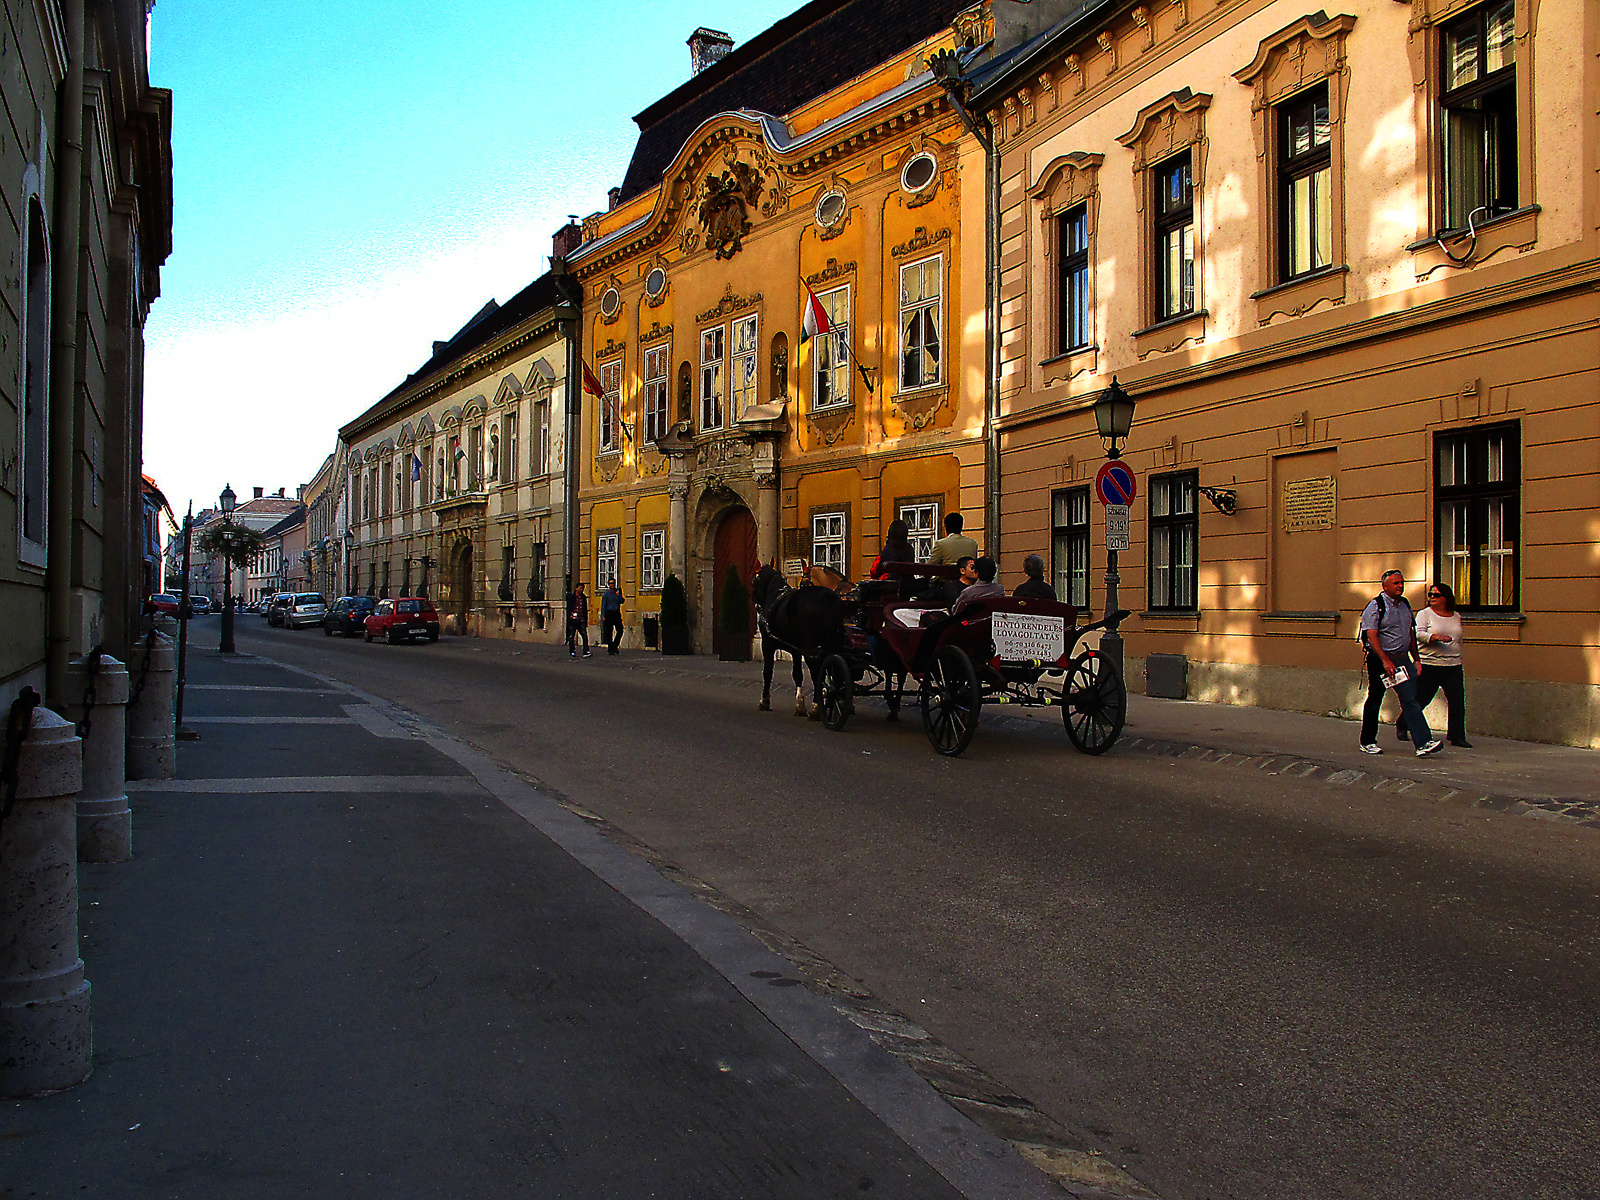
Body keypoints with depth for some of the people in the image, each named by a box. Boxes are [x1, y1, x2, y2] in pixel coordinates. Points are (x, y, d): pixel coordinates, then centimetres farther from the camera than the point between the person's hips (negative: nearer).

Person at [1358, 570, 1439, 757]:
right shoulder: (1375, 606, -9)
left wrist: (1416, 660, 16)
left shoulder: (1405, 605, 13)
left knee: (1410, 699, -4)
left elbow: (1411, 634, 21)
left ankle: (1423, 743, -11)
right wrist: (1386, 661, -24)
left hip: (1402, 659, 6)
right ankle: (1367, 742, 17)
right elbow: (1372, 636, -17)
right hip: (1379, 659, -5)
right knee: (1374, 701, 4)